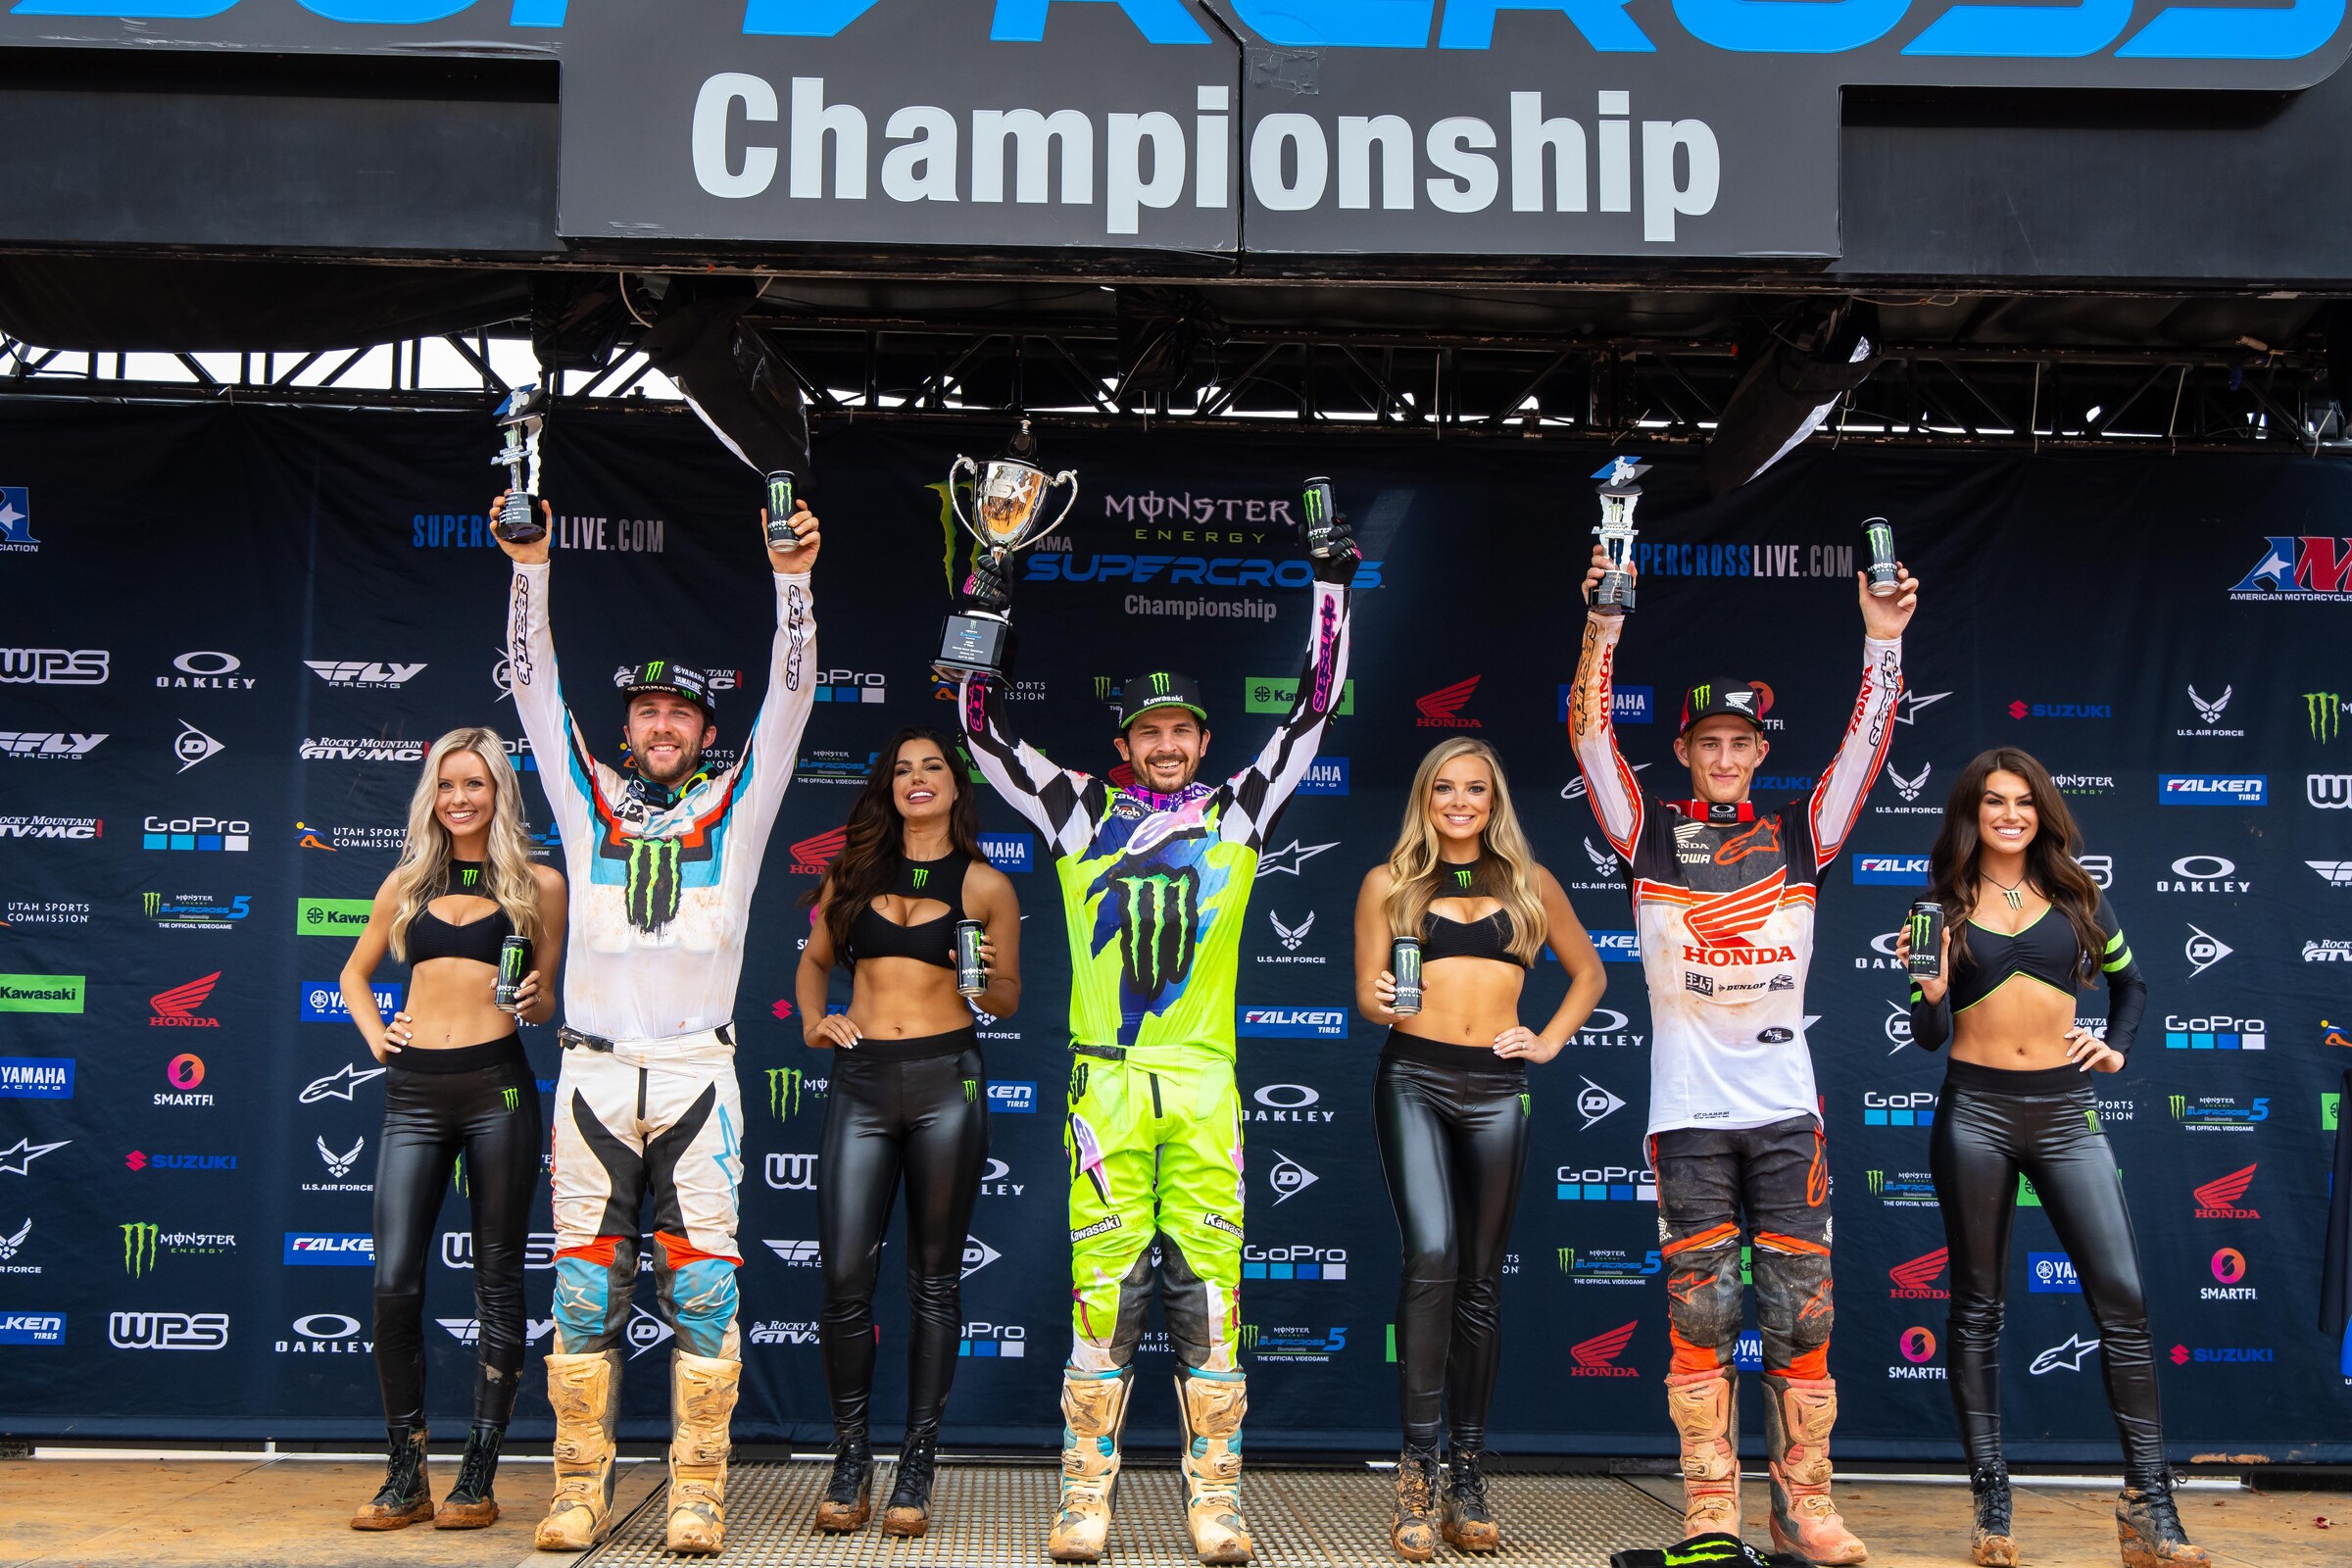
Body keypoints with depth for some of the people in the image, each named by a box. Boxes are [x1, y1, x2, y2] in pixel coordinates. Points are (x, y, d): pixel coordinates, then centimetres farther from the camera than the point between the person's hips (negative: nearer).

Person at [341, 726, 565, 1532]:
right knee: (394, 1282, -2)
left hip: (496, 1086, -2)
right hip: (415, 1091, 3)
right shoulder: (408, 882, 14)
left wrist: (536, 1003, -11)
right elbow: (355, 972, 27)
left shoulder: (538, 884, 7)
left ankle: (478, 1478, 9)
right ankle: (406, 1478, 9)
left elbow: (546, 1003, 11)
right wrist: (374, 1035, 10)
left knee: (496, 1281, 1)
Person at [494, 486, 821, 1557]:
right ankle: (580, 1492, 12)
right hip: (594, 1072, 1)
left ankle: (698, 1494, 5)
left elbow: (792, 694, 3)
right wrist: (531, 566, -1)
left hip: (696, 1074, -1)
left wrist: (793, 580, -7)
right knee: (584, 1291, 3)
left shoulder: (735, 808, 10)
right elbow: (534, 683, 8)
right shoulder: (589, 804, 13)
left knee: (702, 1289, -2)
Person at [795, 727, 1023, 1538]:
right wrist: (813, 1020, 5)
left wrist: (991, 978, -13)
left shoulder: (985, 885, 5)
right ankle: (850, 1460, 14)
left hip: (946, 1081, -2)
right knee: (845, 1275, -2)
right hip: (860, 1081, 2)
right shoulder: (854, 871, 11)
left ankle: (917, 1469, 13)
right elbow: (815, 958, 23)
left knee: (934, 1280, 4)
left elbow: (1007, 1000, 9)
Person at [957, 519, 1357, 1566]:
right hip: (1105, 1080, 0)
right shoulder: (1083, 814, 11)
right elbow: (983, 727, 12)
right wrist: (987, 601, 8)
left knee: (1208, 1283, 1)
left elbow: (1313, 709, 13)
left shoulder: (1236, 813, 12)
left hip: (1204, 1085, 1)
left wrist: (1332, 585, 13)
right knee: (1102, 1283, -1)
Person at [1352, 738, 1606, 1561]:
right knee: (1432, 1255, -19)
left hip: (1497, 1089, 2)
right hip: (1414, 1077, -2)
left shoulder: (1531, 883, 13)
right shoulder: (1388, 883, 8)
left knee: (1481, 1282, 5)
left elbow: (1588, 973, 23)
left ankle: (1468, 1478, 12)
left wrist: (1550, 1041, 9)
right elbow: (1367, 995, 5)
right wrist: (1380, 1001, -18)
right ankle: (1417, 1469, -13)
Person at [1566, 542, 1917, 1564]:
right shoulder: (1651, 834, 6)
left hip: (1785, 1107, 2)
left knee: (1801, 1312, 2)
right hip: (1688, 1111, -1)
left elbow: (1866, 744, 2)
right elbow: (1591, 737, -4)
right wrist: (1603, 632, -16)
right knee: (1700, 1316, 0)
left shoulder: (1800, 834, 11)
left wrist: (1883, 640, -11)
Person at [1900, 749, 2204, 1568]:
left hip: (2066, 1112, 1)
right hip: (1974, 1114, -1)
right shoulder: (1945, 906, 4)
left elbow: (2130, 982, 25)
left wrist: (2118, 1044, 9)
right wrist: (1930, 990, -17)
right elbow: (1931, 1039, 3)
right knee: (1978, 1307, 5)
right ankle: (1991, 1502, 12)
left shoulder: (2076, 896, 8)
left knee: (2123, 1298, -7)